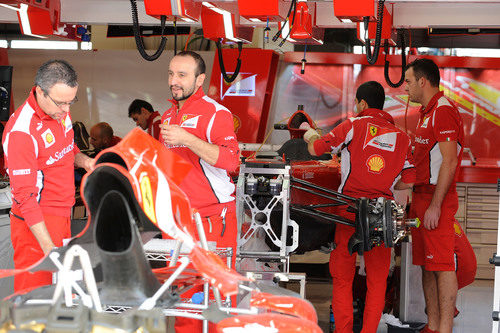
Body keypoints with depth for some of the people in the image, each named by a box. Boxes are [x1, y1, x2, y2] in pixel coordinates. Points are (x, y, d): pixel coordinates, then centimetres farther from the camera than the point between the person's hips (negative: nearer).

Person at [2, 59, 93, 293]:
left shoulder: (60, 110, 4)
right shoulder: (21, 132, -22)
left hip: (62, 216, 8)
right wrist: (49, 247, -26)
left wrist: (83, 160, 1)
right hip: (36, 223, -8)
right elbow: (25, 196, -22)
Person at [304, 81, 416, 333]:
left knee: (342, 276, 7)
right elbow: (409, 181, 6)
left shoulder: (354, 126, 1)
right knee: (377, 279, 9)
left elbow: (315, 150, 6)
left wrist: (311, 136, 29)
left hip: (350, 208, -2)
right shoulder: (401, 137, 9)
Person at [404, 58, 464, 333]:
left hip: (437, 200, -10)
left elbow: (448, 162, -19)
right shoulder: (426, 112, 20)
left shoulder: (444, 110, -13)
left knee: (442, 265, -9)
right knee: (427, 266, 11)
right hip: (422, 197, 10)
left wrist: (435, 205, -22)